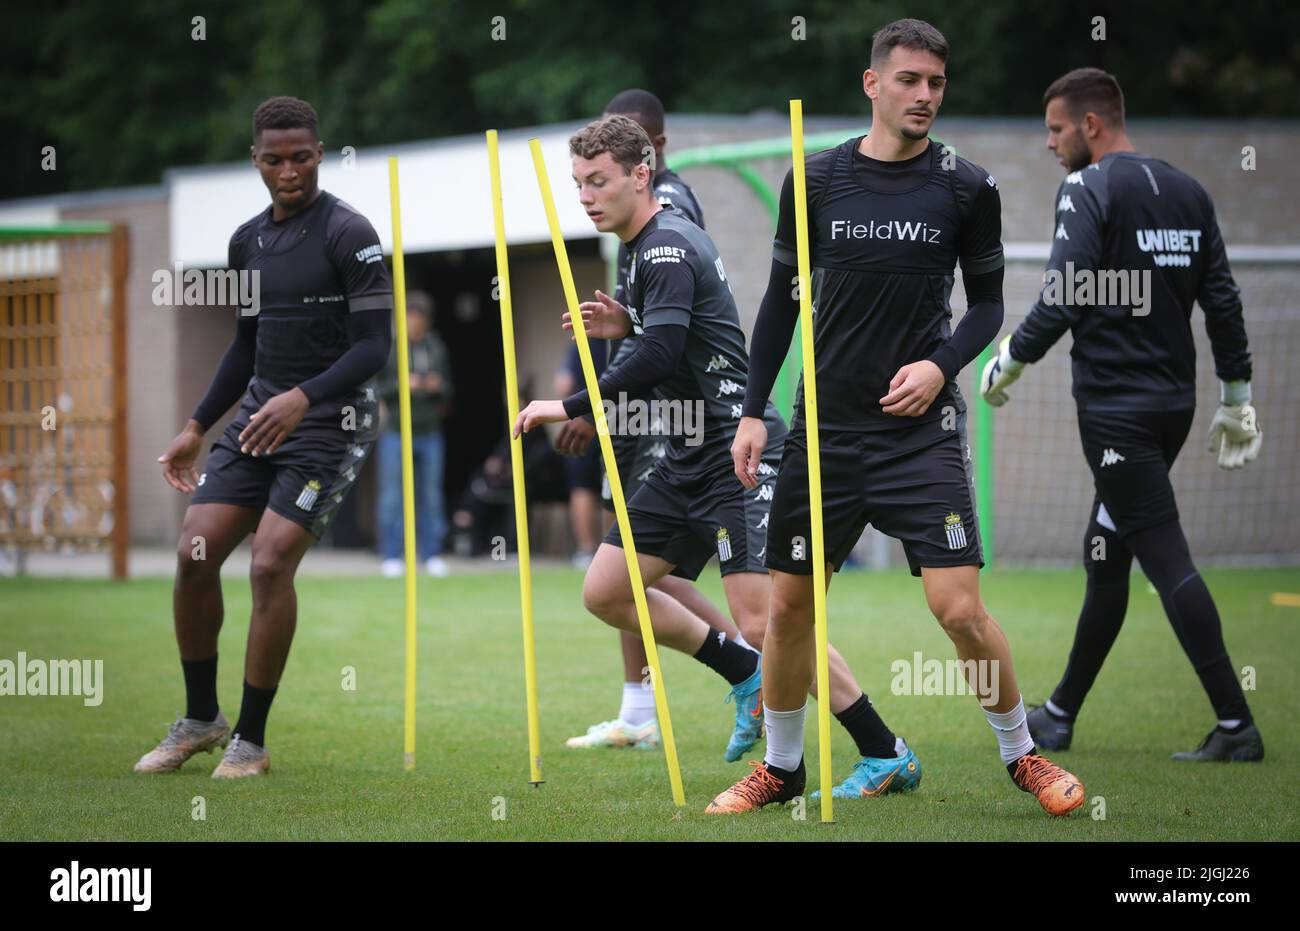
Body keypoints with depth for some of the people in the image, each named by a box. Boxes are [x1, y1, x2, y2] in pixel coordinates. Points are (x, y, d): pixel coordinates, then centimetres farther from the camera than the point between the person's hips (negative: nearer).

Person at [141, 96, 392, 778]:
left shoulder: (348, 234, -11)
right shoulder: (248, 241, 11)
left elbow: (373, 345, -16)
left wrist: (302, 398, -29)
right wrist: (197, 427, 19)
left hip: (330, 420, -7)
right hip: (258, 414, 7)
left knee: (270, 563, -17)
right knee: (195, 554, -4)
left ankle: (250, 741, -4)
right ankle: (200, 721, 14)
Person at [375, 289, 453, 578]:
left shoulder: (436, 348, 10)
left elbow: (448, 391, 15)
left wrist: (439, 388, -7)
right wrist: (401, 386, -18)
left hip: (429, 434, 4)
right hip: (395, 432, -3)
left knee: (431, 497, 4)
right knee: (392, 497, -3)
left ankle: (431, 554, 10)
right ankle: (391, 556, 4)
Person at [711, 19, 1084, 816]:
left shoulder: (967, 187, -2)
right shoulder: (816, 180, 1)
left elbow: (988, 302, 8)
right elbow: (783, 299, 10)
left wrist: (941, 364, -10)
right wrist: (753, 411, 5)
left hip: (923, 426, -2)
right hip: (827, 425, 2)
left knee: (960, 607, -11)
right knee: (790, 603, 7)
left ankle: (1022, 754, 10)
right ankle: (782, 767, 26)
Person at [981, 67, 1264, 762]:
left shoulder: (1089, 190, -10)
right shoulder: (1186, 192, 12)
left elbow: (1062, 301, -18)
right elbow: (1223, 300, 11)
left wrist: (1007, 363, -4)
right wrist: (1236, 398, 16)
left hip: (1116, 409, -8)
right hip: (1173, 403, 8)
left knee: (1167, 561, -9)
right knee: (1105, 558, 16)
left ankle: (1236, 726, -13)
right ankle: (1059, 716, 25)